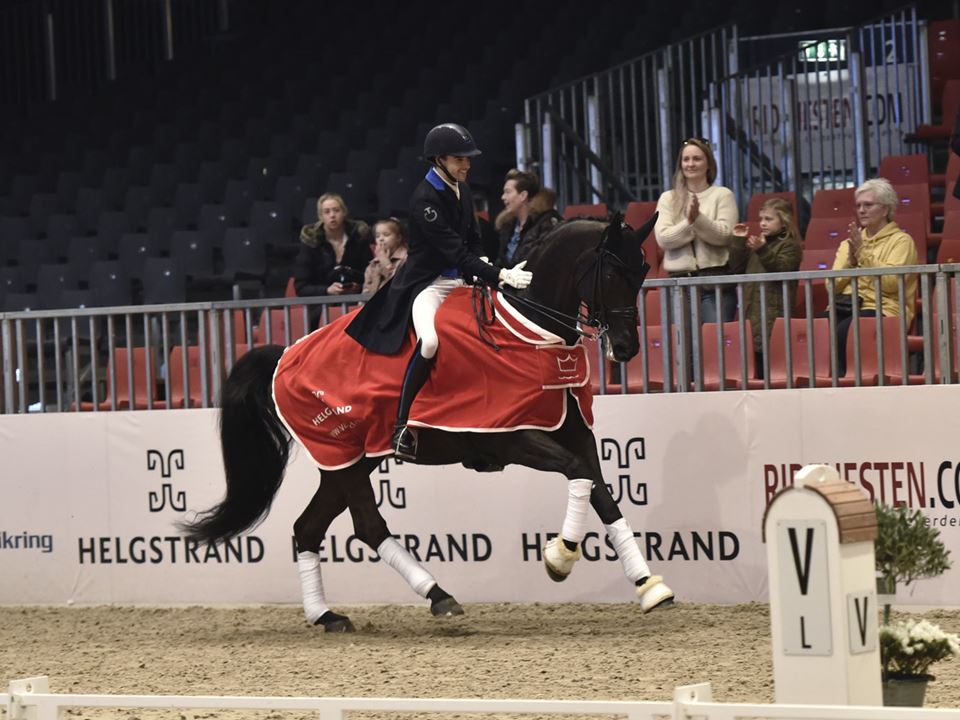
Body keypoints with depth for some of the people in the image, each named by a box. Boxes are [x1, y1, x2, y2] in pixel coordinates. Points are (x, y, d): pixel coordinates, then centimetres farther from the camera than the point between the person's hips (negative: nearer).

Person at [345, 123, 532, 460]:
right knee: (430, 340, -34)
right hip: (426, 283, -9)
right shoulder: (424, 200, -19)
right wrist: (499, 275, -29)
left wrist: (484, 275, -1)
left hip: (458, 281, 9)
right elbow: (454, 252, -24)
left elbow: (472, 240, 18)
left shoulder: (462, 190, 8)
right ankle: (401, 428, -26)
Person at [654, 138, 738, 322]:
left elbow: (724, 236, -4)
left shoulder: (722, 195, 7)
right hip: (679, 279, 2)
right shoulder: (668, 198, 12)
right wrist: (690, 222, -14)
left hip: (715, 280, -2)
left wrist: (698, 219, -17)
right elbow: (662, 238, -1)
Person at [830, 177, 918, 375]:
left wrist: (862, 253, -11)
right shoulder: (848, 244, 24)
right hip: (844, 306, 5)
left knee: (841, 332, -35)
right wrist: (851, 260, -2)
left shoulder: (901, 240, 7)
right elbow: (833, 286, 13)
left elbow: (892, 283, -11)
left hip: (881, 308, -5)